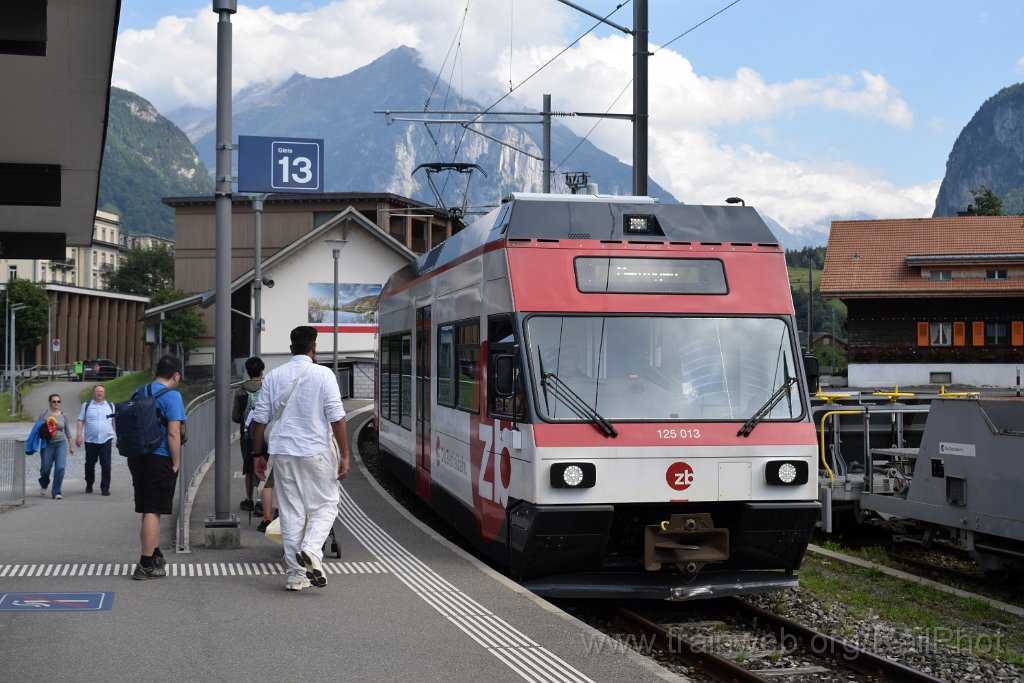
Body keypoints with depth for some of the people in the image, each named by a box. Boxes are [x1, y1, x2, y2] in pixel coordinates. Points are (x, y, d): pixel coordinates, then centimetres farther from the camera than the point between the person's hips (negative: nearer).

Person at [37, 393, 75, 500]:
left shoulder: (63, 415, 7)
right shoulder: (44, 414, 0)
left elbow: (67, 431, 16)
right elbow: (38, 429, 3)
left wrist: (71, 446, 19)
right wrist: (45, 429, -19)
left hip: (61, 443, 1)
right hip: (47, 444, -1)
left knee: (60, 467, -13)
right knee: (45, 468, 4)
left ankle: (56, 492, -6)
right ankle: (43, 485, 39)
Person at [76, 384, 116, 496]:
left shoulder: (110, 405, 11)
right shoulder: (86, 405, 8)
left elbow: (115, 421, 15)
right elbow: (81, 421, 6)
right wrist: (78, 435, -3)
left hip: (106, 439, 0)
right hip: (90, 440, 0)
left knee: (106, 464, -8)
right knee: (90, 463, 10)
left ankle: (105, 487, -5)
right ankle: (89, 484, 27)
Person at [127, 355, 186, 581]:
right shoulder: (171, 396, -11)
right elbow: (173, 433, -17)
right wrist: (176, 464, -12)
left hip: (137, 458, 7)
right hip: (160, 459, -7)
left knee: (149, 511, 18)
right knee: (153, 512, -4)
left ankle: (155, 556, 30)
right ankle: (146, 566, -3)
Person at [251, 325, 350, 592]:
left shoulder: (273, 376, 6)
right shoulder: (323, 375, -5)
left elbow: (260, 418, 6)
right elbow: (336, 417, -9)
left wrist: (257, 454, 14)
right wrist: (344, 455, -5)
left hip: (283, 452, 3)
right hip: (317, 452, -3)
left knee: (290, 512, 8)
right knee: (325, 505, 10)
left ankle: (296, 575, 9)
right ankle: (311, 550, -15)